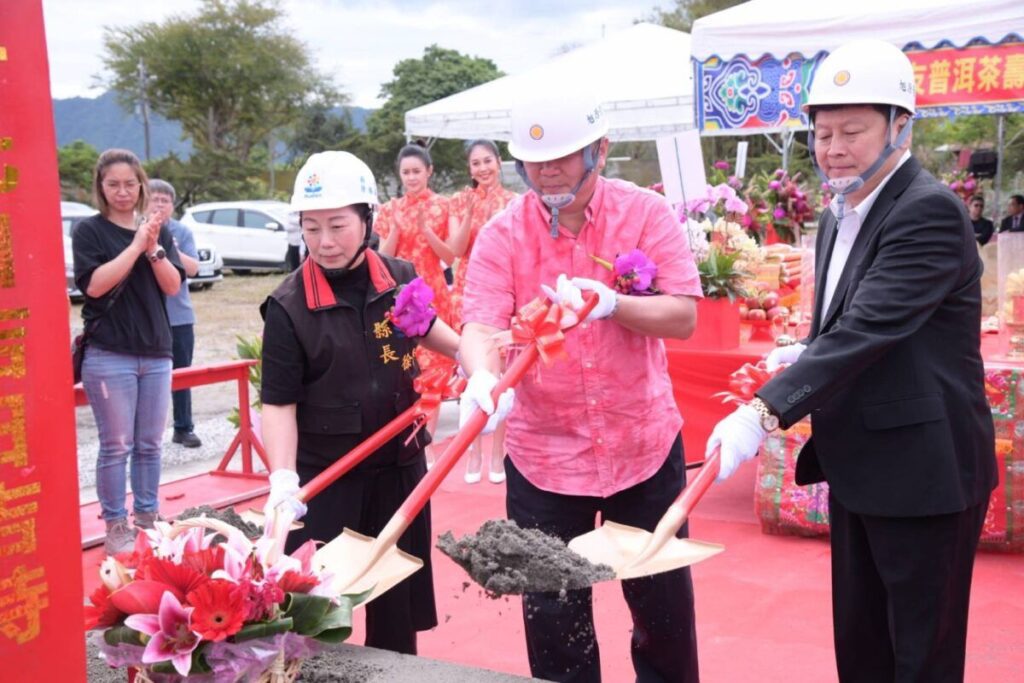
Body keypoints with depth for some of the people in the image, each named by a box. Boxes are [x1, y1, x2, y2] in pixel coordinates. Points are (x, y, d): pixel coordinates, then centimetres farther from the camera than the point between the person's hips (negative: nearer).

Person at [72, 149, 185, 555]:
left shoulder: (158, 231, 10)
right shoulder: (89, 231, -2)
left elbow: (173, 285, 1)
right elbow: (95, 284, -15)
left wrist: (153, 248, -13)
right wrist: (135, 245, -16)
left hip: (156, 353, 4)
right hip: (108, 355, -4)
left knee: (150, 444, 11)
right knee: (116, 446, -1)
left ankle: (148, 517, 23)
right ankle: (115, 527, 9)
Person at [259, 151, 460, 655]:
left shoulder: (401, 279, -3)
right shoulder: (289, 307, -14)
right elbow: (279, 403, -15)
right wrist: (283, 477, -26)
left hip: (400, 467, 4)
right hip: (323, 477, -4)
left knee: (398, 608, 16)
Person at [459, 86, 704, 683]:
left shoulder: (646, 213, -6)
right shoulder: (502, 234, -6)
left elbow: (683, 316, -12)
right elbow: (480, 324, -17)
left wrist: (611, 304, -30)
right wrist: (482, 375, -39)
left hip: (645, 445, 0)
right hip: (542, 455, 0)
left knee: (665, 604, 15)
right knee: (552, 613, 10)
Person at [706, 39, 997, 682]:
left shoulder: (930, 210, -18)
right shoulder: (839, 218, 11)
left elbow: (869, 328, -29)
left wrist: (765, 411, -35)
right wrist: (806, 355, 2)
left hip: (923, 471, -9)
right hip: (857, 466, 9)